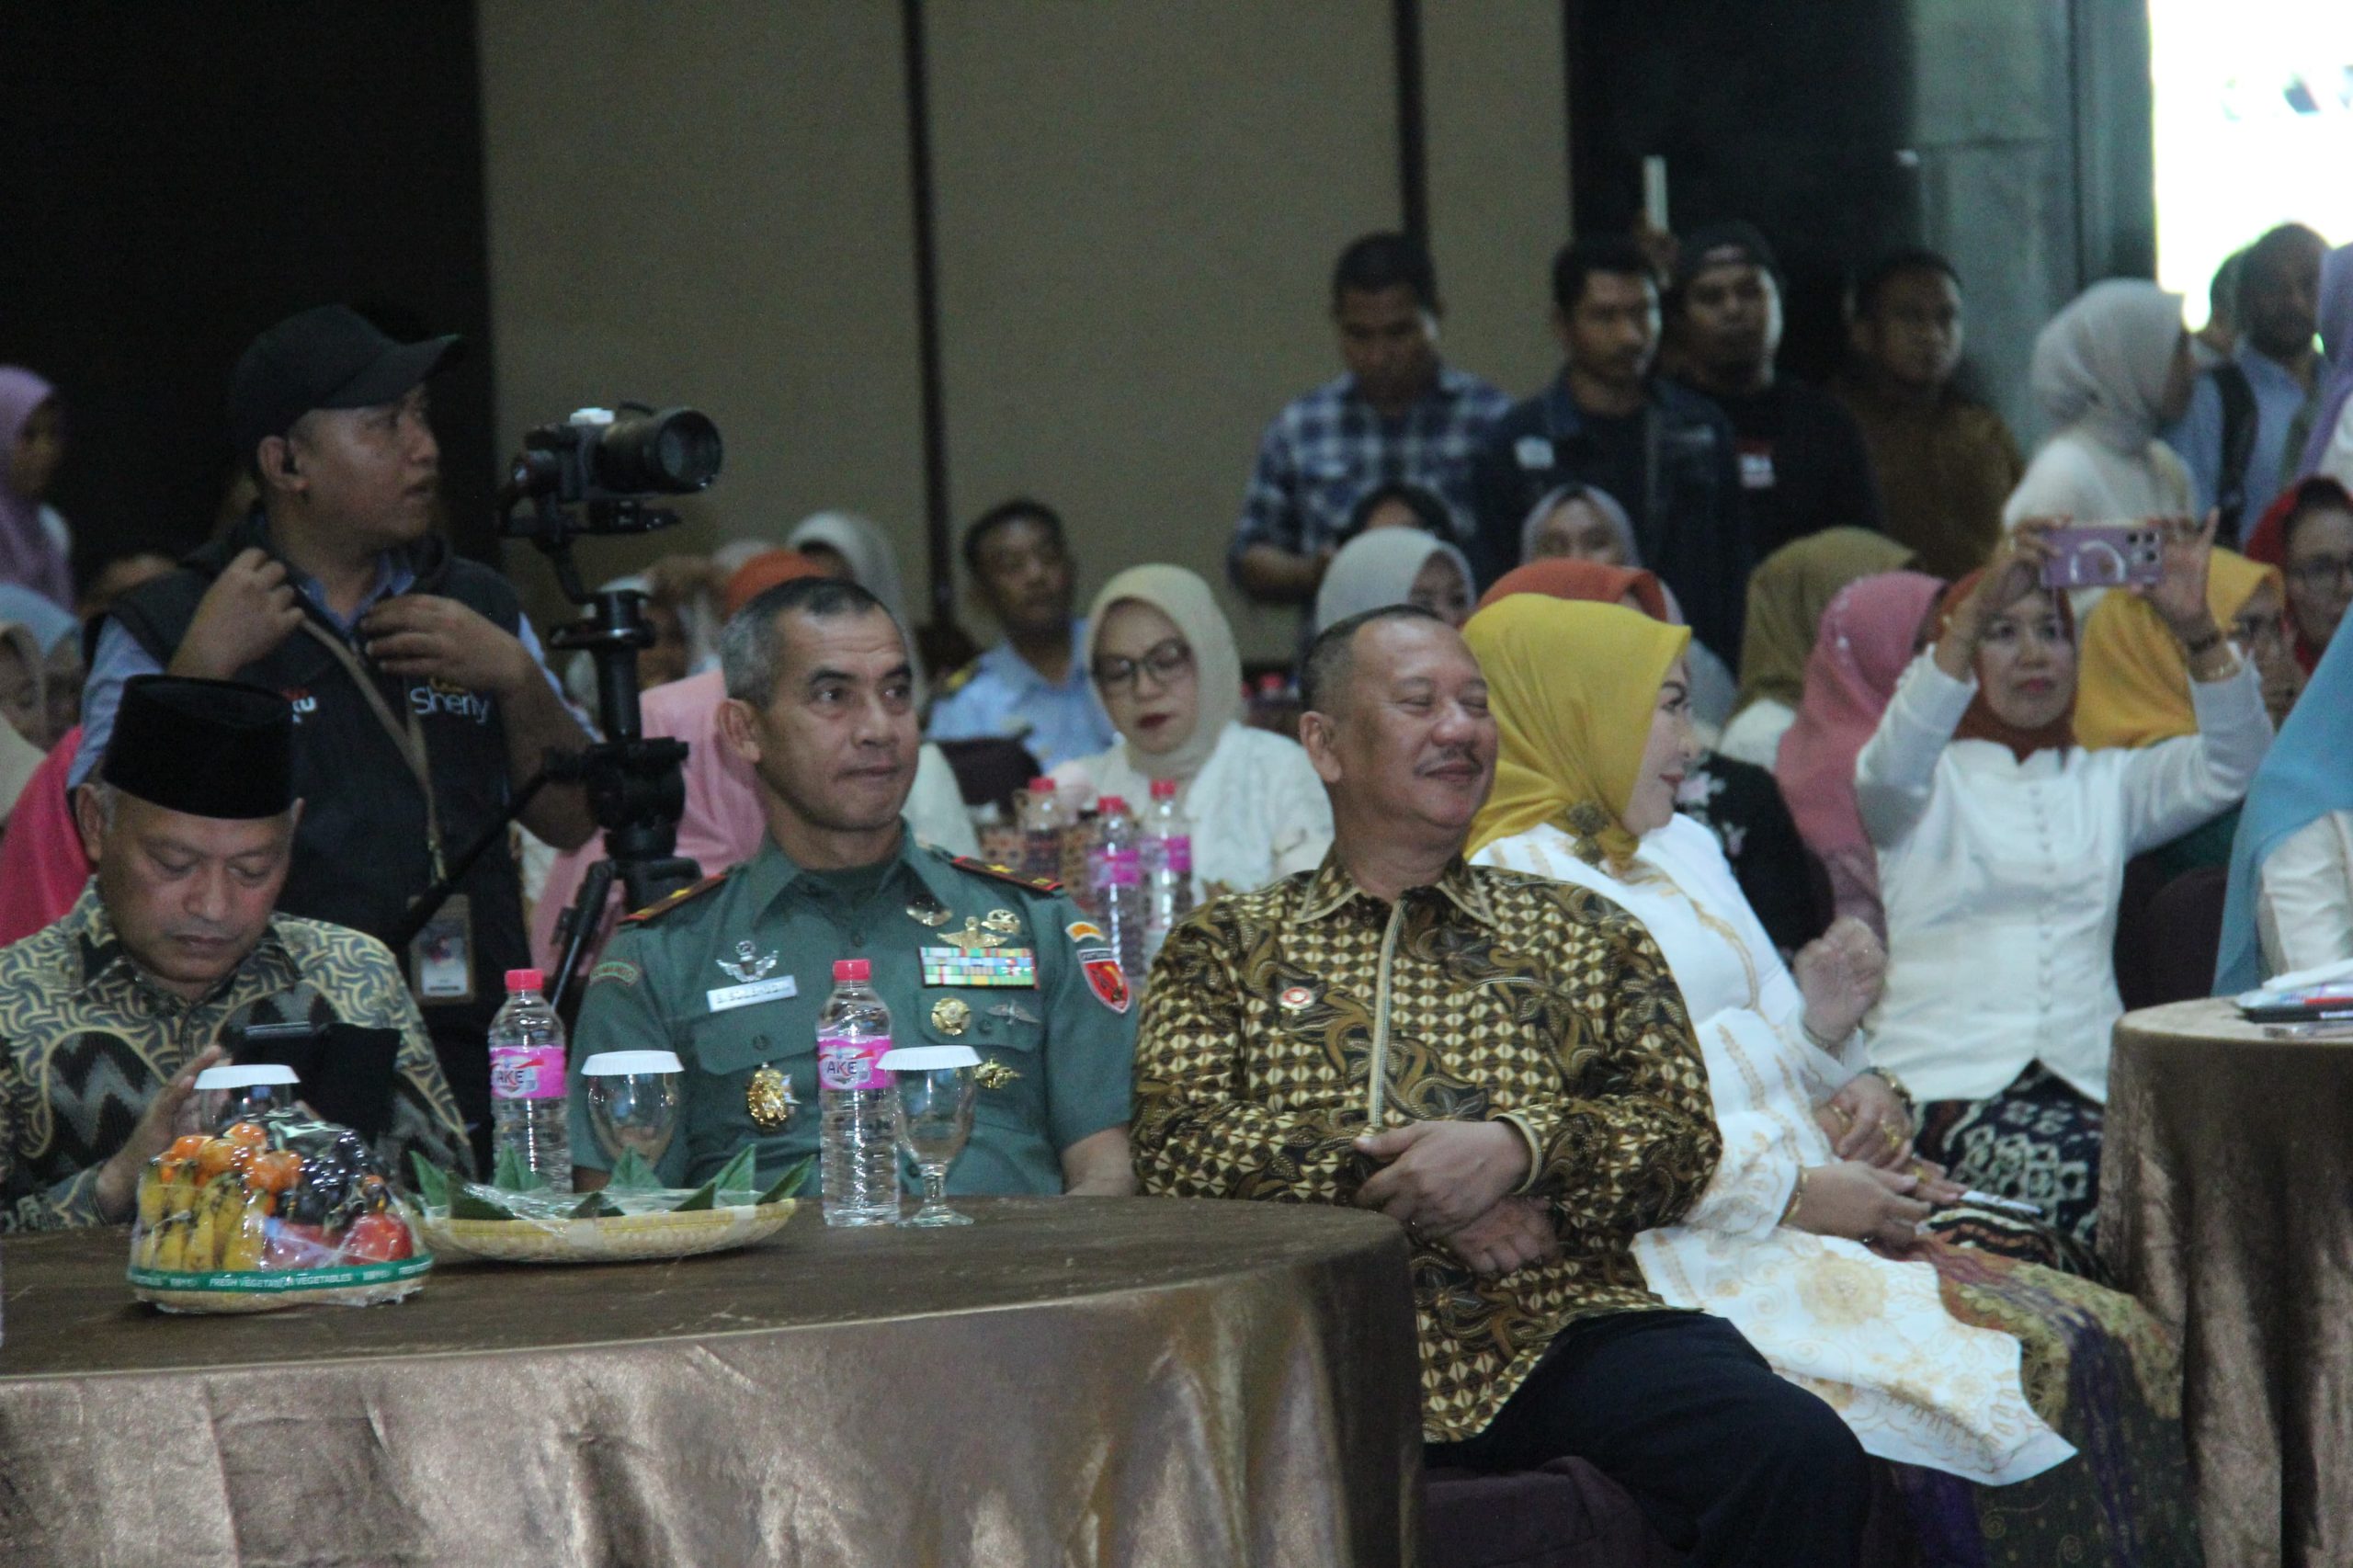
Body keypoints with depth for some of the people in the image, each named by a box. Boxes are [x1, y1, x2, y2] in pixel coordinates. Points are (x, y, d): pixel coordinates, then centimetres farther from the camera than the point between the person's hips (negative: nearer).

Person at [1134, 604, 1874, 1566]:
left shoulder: (1584, 934, 24)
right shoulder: (1227, 946, 20)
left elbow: (1680, 1142, 11)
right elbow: (1176, 1146, 4)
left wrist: (1517, 1147, -9)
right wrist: (1400, 1174, -7)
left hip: (1562, 1332, 2)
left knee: (1804, 1459, -29)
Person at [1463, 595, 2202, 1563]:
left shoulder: (1682, 851, 22)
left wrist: (1825, 1030, 0)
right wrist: (1797, 1193, -16)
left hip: (1802, 1220, 9)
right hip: (1693, 1261, -9)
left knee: (2122, 1341, -8)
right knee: (2014, 1373, -23)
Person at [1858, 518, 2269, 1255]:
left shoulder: (2105, 782, 23)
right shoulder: (1927, 782, 13)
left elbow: (2231, 766, 5)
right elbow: (1893, 764, -13)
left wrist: (2197, 630, -13)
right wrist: (1979, 607, -26)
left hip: (2087, 1078, 3)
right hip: (1946, 1078, -3)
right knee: (2075, 1175, -33)